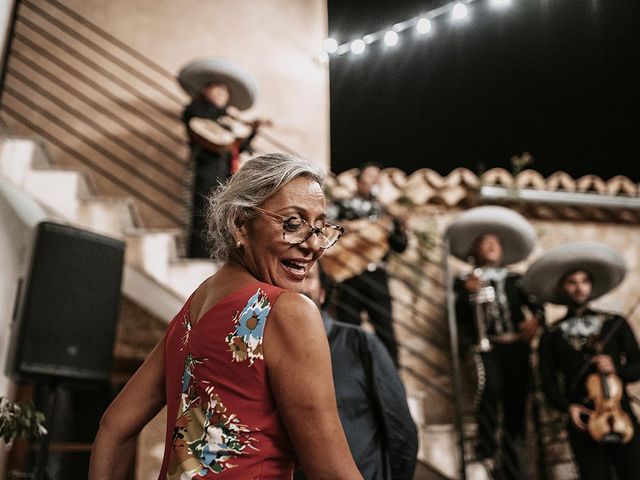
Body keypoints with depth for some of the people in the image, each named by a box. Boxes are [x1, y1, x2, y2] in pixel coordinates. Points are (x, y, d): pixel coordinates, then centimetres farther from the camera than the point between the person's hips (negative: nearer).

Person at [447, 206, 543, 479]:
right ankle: (487, 449, -17)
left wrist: (536, 319, -9)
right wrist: (468, 293, -15)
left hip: (516, 345, 4)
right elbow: (458, 318, 0)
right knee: (490, 385, -29)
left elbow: (535, 303, 11)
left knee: (516, 400, 2)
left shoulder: (515, 279, 21)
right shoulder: (464, 281, 11)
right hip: (485, 344, -3)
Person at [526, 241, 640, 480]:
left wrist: (617, 370, -12)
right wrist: (567, 406, -14)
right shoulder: (552, 336, 5)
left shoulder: (616, 324, 8)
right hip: (583, 425, -1)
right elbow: (548, 382, 3)